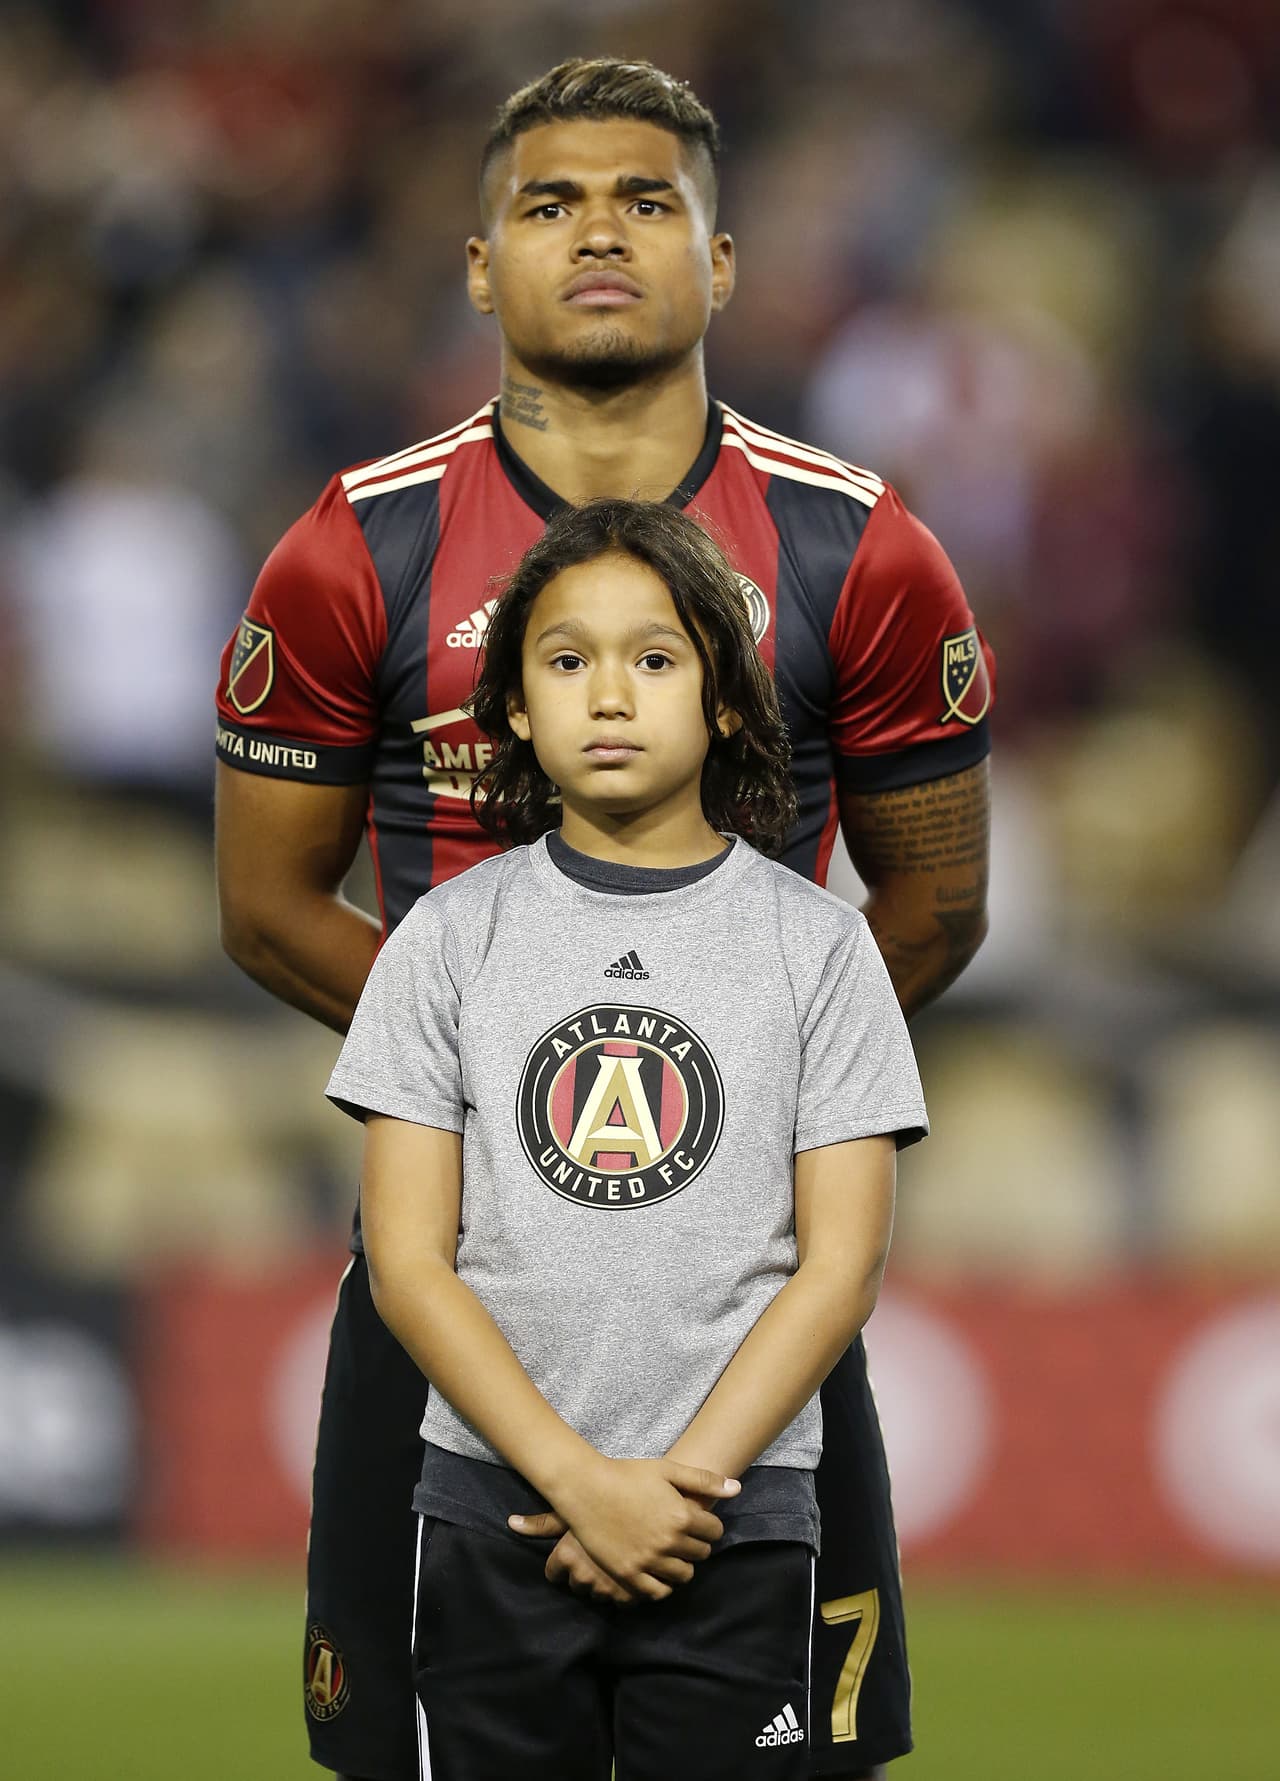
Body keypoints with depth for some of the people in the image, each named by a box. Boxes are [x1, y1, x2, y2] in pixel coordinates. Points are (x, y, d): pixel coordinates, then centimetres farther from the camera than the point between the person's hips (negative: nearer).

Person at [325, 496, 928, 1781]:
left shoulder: (814, 942, 3)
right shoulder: (452, 936, 4)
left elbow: (840, 1262, -1)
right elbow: (407, 1260, -1)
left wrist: (682, 1480, -12)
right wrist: (583, 1481, -12)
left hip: (732, 1524, -1)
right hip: (491, 1515, 1)